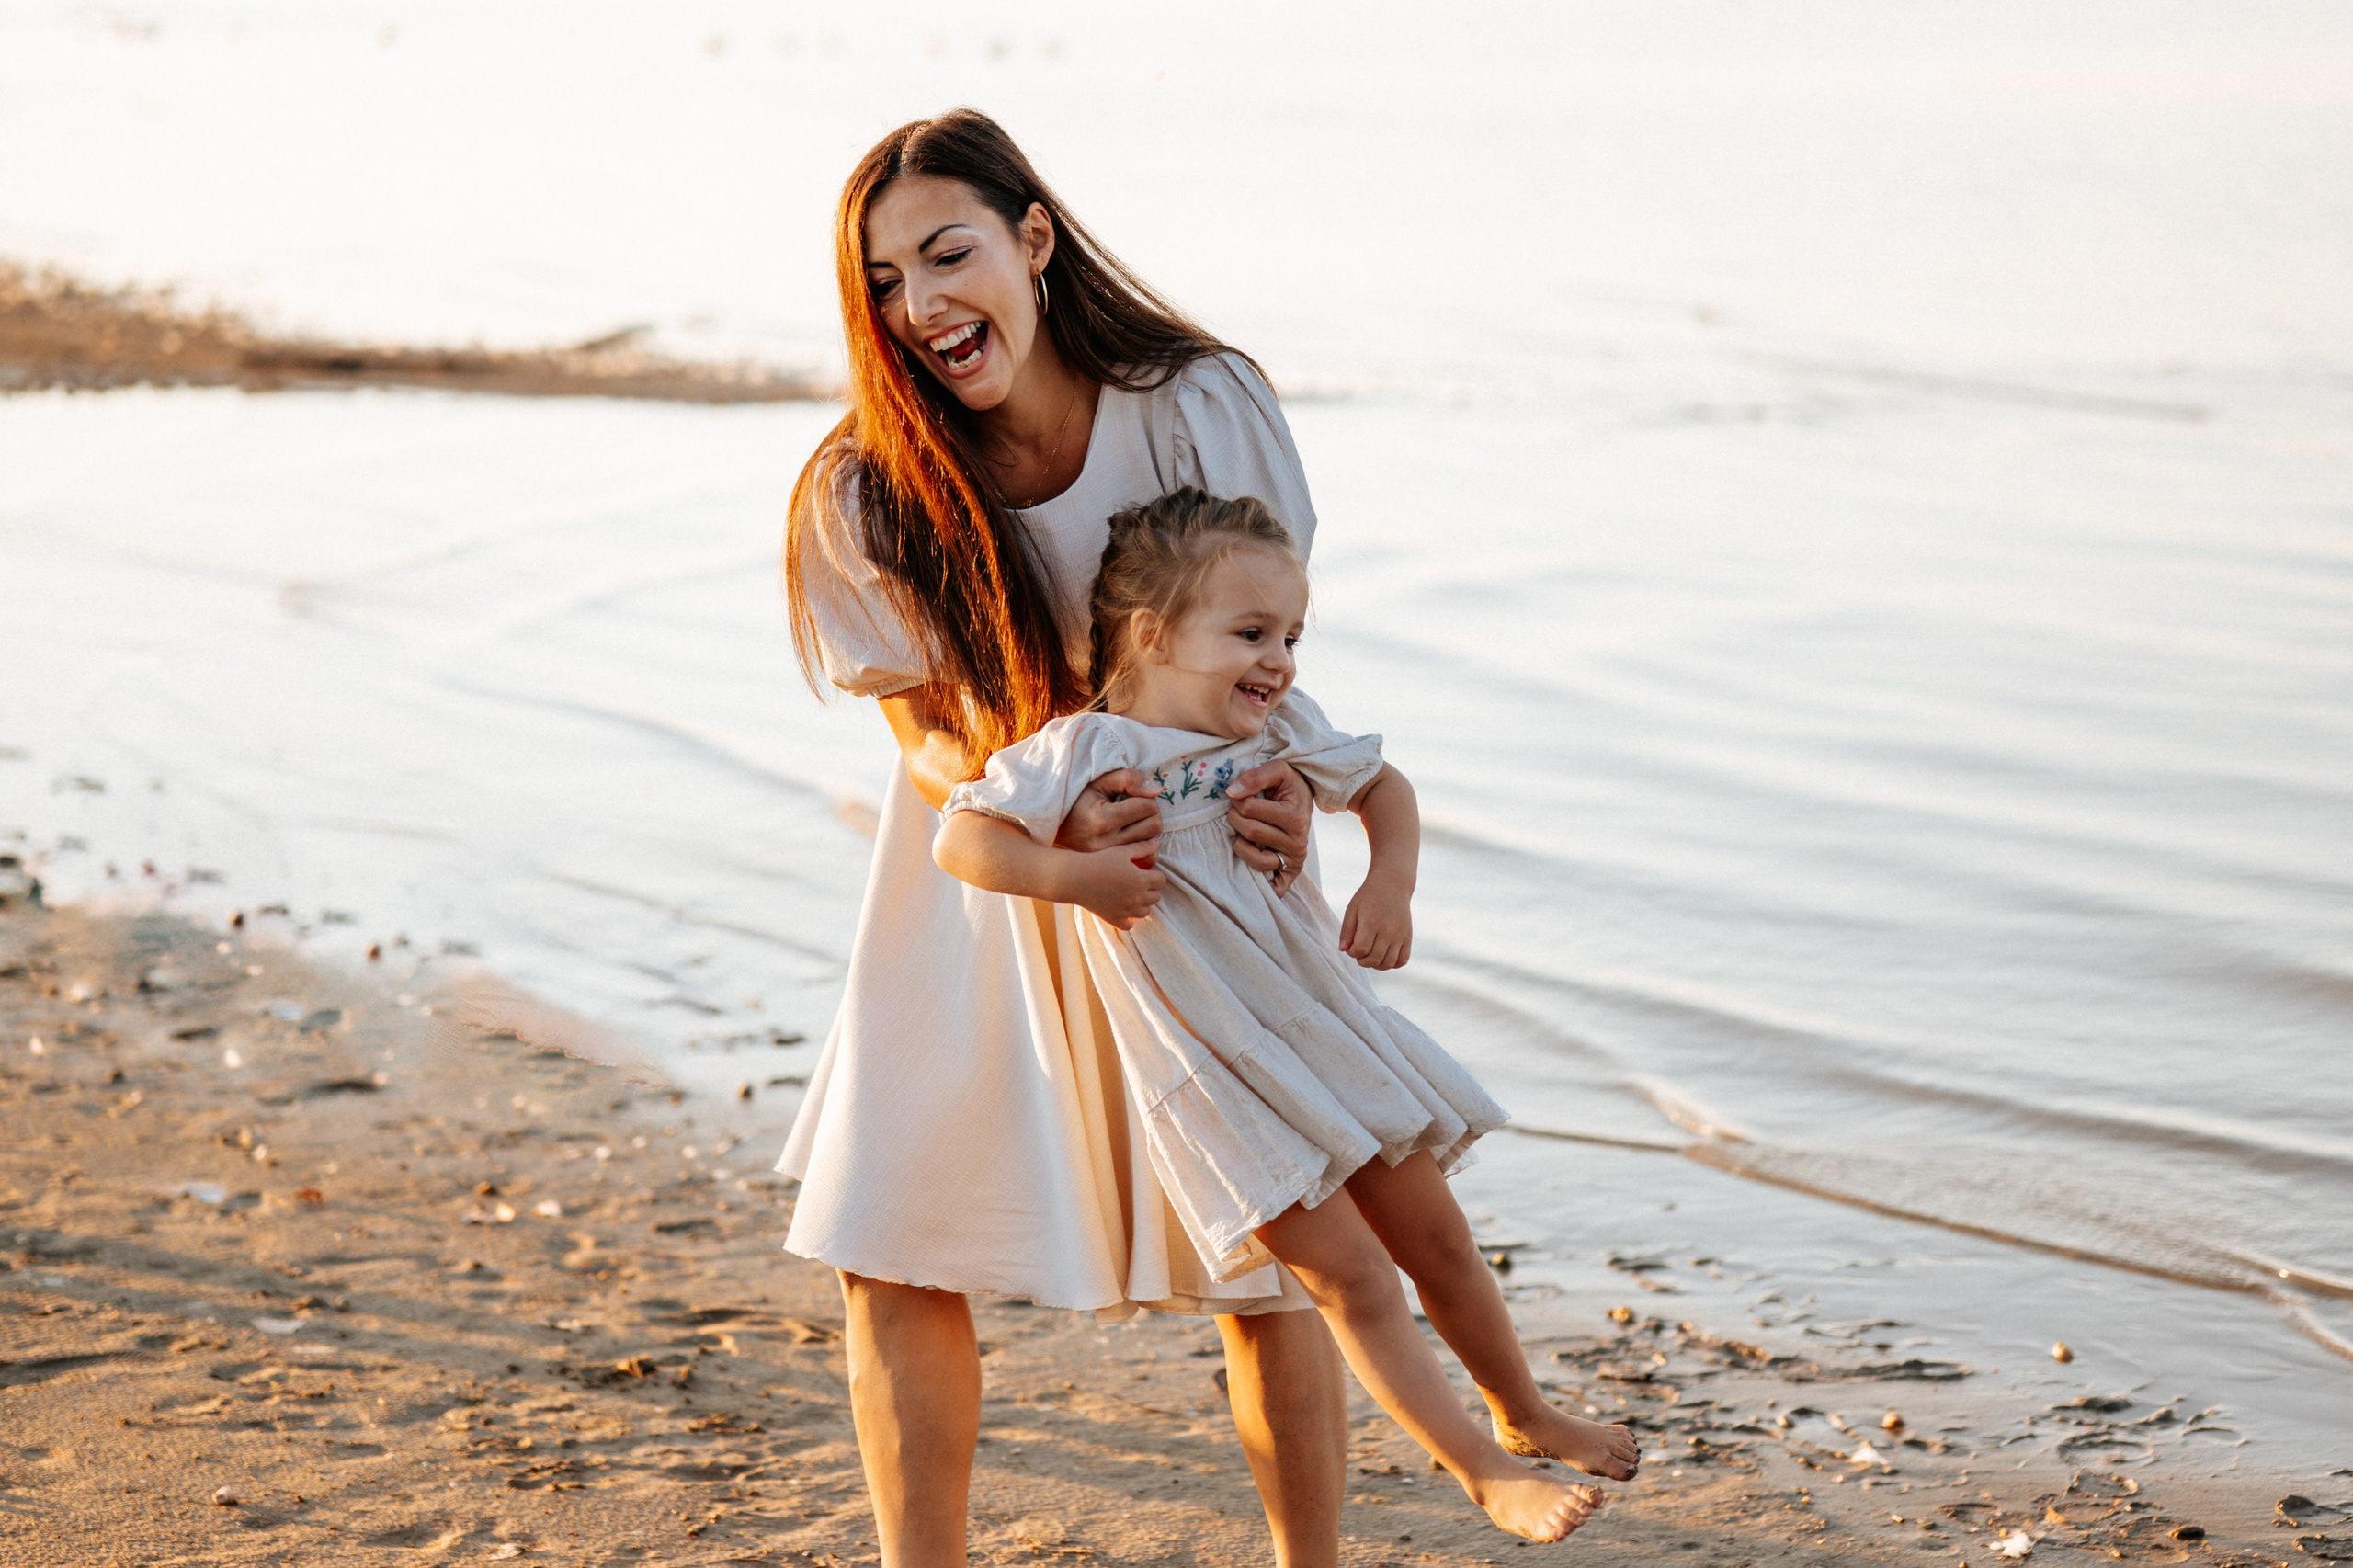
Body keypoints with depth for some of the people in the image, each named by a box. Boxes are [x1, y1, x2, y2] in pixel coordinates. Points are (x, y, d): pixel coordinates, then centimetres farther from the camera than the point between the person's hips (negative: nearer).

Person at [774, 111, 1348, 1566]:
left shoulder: (1202, 406, -20)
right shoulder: (866, 495, -18)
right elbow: (929, 740, -10)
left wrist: (1283, 788, -28)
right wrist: (1046, 814, -32)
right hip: (985, 888, 1)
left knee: (1267, 1263, 0)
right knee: (895, 1254, -4)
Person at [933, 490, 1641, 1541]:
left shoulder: (1281, 730, 1)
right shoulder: (1086, 751, -15)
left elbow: (1381, 786, 17)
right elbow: (961, 840, -17)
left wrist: (1391, 879, -2)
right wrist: (1077, 876, -30)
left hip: (1329, 1025, 6)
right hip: (1218, 1079, -6)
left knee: (1436, 1238, 15)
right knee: (1351, 1278, -6)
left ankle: (1524, 1417, 37)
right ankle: (1482, 1472, 7)